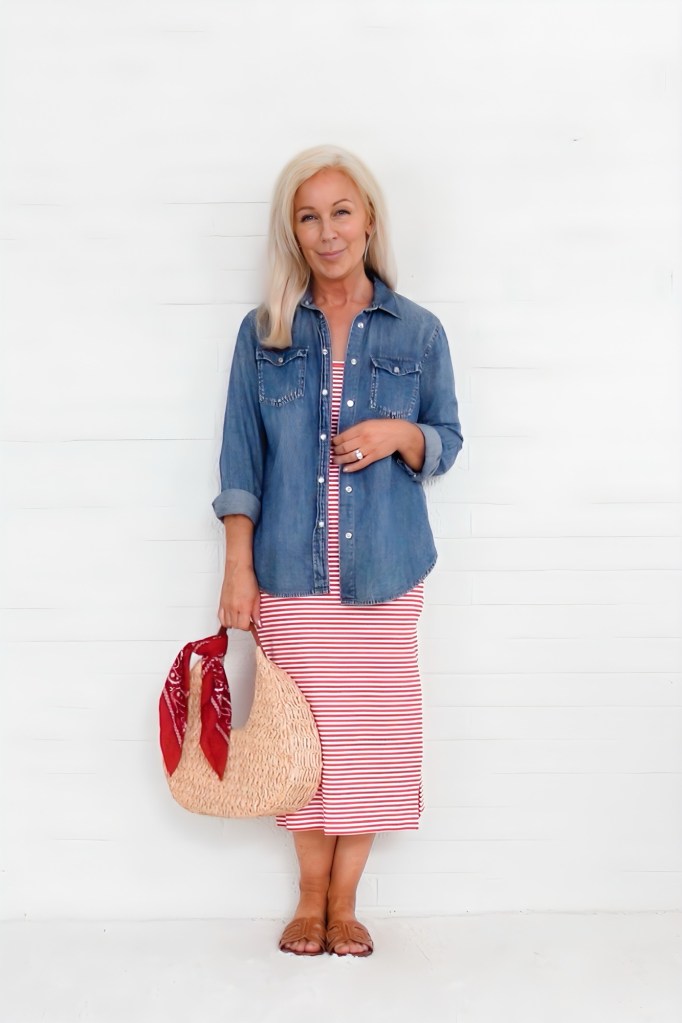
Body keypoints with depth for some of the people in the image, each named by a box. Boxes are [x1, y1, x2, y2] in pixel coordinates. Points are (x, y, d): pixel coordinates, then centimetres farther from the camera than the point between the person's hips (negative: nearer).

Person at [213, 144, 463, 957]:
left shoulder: (418, 331, 3)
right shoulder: (264, 331, 3)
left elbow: (447, 441, 9)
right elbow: (242, 458, 2)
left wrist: (400, 435, -14)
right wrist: (238, 570, -3)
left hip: (384, 568, 0)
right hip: (288, 568, 0)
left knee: (371, 728, 3)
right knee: (302, 727, 6)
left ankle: (344, 899, 21)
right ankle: (310, 896, 24)